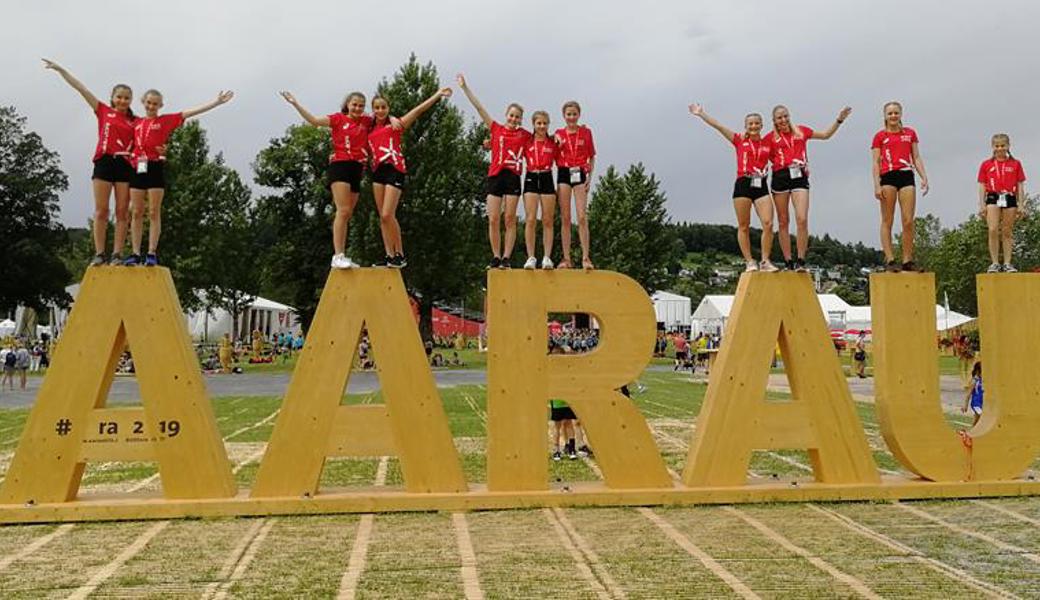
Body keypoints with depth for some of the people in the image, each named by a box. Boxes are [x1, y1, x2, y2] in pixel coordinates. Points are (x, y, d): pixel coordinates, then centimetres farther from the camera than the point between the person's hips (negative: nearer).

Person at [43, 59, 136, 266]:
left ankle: (117, 254, 0)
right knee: (101, 210, -2)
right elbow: (81, 88, 10)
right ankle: (99, 253, -1)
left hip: (125, 165, 0)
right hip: (104, 162, 0)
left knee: (122, 212, -2)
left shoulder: (136, 122, 11)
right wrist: (60, 69, 8)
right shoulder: (104, 111, 12)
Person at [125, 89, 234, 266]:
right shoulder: (136, 123, 15)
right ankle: (135, 253, 6)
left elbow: (191, 112, -2)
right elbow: (131, 144, 25)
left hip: (156, 168, -3)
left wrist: (217, 102, -7)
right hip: (138, 168, 3)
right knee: (136, 213, 3)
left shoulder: (166, 120, 5)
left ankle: (152, 254, 0)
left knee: (154, 213, -2)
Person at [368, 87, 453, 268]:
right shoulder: (369, 129, 18)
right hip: (378, 171, 5)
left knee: (388, 215, -14)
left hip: (394, 170, -5)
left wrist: (437, 95, -8)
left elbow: (418, 110, 0)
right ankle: (390, 256, 7)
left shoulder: (395, 124, 7)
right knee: (383, 217, 3)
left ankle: (400, 255, -3)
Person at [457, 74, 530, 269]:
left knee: (510, 219, 0)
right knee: (493, 219, -2)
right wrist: (464, 87, 8)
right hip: (495, 176, 1)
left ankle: (506, 257, 3)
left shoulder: (525, 135, 9)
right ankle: (496, 257, 7)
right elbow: (479, 107, 9)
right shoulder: (496, 129, 10)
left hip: (513, 177, -1)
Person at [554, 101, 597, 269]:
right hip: (563, 174, 1)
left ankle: (586, 258, -6)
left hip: (580, 174, -1)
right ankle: (566, 259, 3)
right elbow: (555, 158, 10)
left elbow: (592, 156, 8)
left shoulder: (586, 132, 6)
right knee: (565, 219, 1)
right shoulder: (558, 134, 8)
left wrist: (589, 176, -2)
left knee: (582, 217, -9)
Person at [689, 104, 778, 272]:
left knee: (768, 224, -11)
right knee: (744, 227, 0)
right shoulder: (739, 140, 8)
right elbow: (719, 126, 6)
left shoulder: (767, 143, 13)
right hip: (743, 184, -1)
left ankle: (765, 261, -3)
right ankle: (749, 262, 6)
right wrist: (701, 114, 3)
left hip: (761, 185, 1)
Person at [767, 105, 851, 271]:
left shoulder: (801, 131, 15)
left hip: (799, 176, 0)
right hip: (780, 177, 0)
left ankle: (800, 261, -11)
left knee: (802, 219, -15)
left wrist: (839, 120, 20)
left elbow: (826, 135, 25)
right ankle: (788, 262, 10)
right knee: (783, 222, 3)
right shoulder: (771, 137, 8)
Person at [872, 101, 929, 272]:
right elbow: (876, 162, 3)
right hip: (888, 177, -2)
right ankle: (889, 260, -3)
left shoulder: (910, 133, 16)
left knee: (909, 221, -3)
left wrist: (924, 178, 4)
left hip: (906, 176, 2)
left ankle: (907, 261, 1)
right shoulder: (880, 136, 7)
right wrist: (877, 185, -7)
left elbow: (916, 158, 15)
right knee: (887, 221, -2)